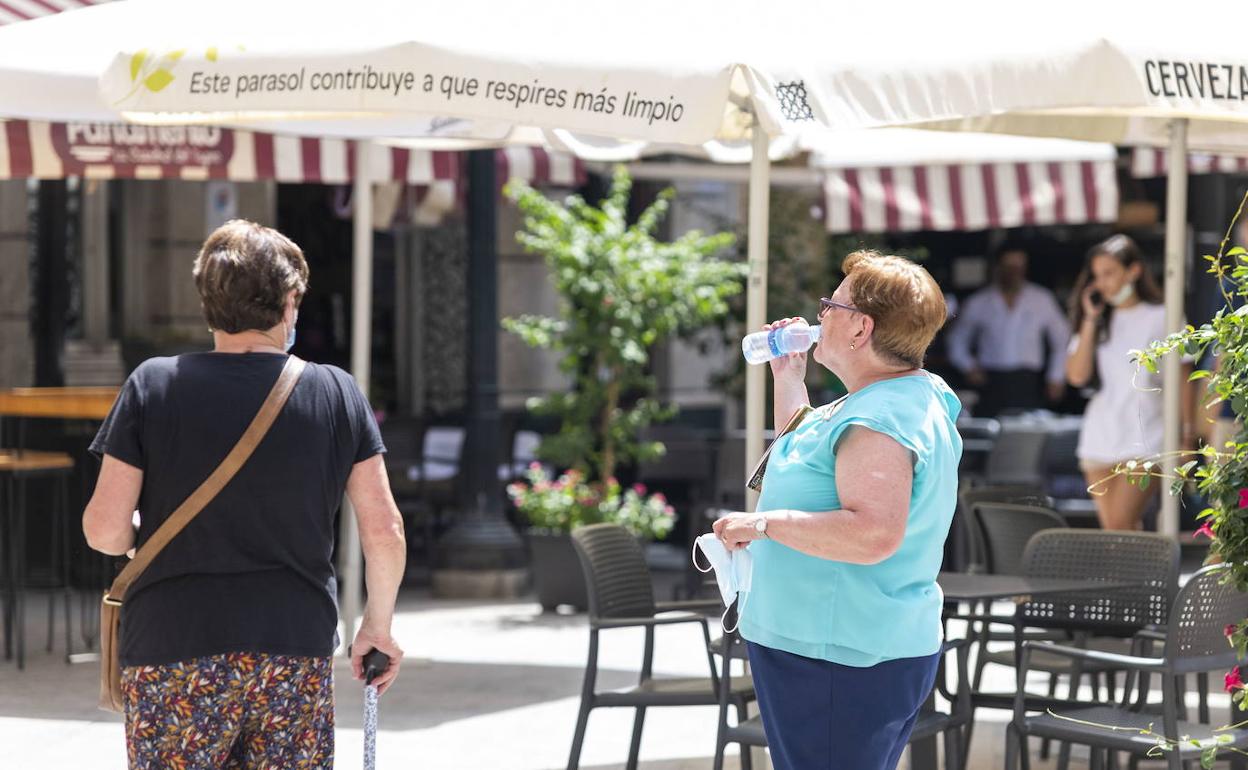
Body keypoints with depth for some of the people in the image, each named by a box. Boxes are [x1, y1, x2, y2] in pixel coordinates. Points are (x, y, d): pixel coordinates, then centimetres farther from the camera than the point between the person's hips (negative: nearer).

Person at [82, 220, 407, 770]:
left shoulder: (153, 386, -3)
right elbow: (384, 532, 1)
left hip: (174, 648, -1)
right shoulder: (336, 393, 1)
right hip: (298, 649, 2)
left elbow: (103, 530, -5)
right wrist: (378, 626, 16)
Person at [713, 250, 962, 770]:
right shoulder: (903, 398, 14)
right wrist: (788, 378, 25)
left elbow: (874, 533, -33)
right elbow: (805, 458, 32)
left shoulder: (879, 421, -21)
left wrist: (763, 525, -27)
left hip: (836, 664, -11)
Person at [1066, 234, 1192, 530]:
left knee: (1121, 523, -19)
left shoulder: (1161, 319, 0)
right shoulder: (1098, 322, 13)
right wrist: (1090, 321, -2)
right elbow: (1077, 375, 0)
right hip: (1100, 438, 5)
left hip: (1145, 439, -5)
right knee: (1111, 529, 5)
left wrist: (1186, 439, -3)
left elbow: (1182, 381, 1)